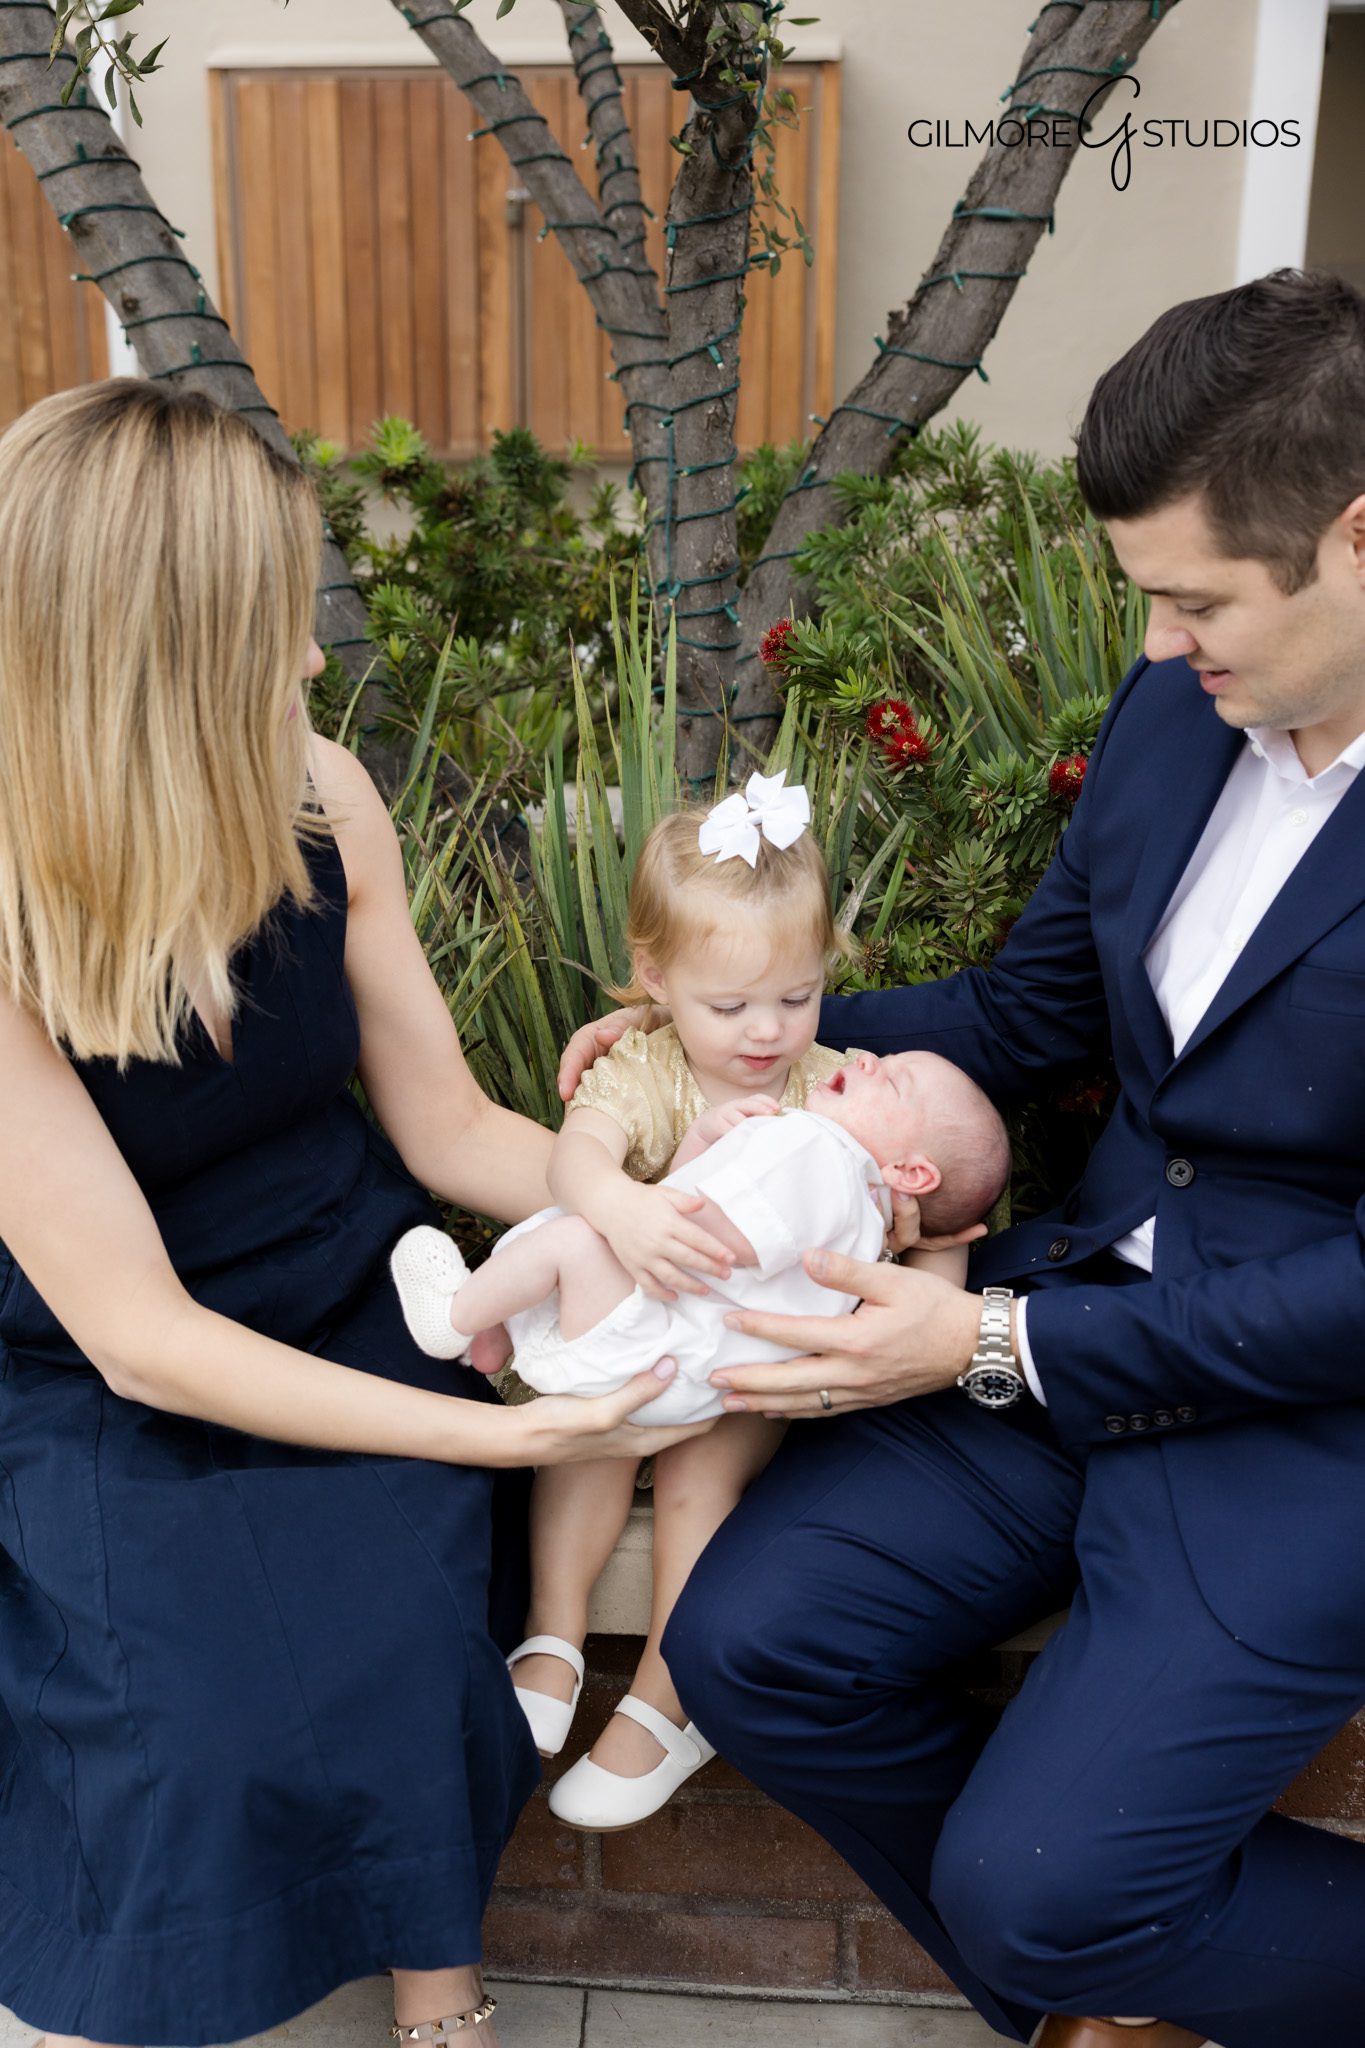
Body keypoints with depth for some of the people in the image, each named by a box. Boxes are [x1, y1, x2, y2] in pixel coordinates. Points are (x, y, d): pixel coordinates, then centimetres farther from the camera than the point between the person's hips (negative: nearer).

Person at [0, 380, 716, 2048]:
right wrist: (500, 1434, -26)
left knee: (407, 1639, -19)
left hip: (355, 1329, 4)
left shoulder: (315, 800, -9)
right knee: (191, 1734, -23)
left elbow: (448, 1125, 0)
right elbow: (138, 1336, -22)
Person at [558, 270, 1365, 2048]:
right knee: (749, 1645, -3)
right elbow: (1030, 1011, 14)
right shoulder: (1172, 710, 1)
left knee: (1031, 1884, -14)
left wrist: (1000, 1347, -20)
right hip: (1081, 1314, 7)